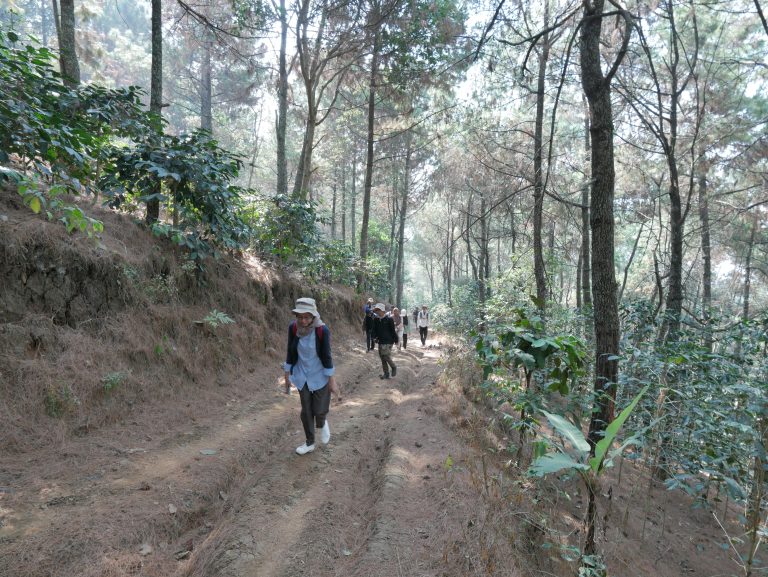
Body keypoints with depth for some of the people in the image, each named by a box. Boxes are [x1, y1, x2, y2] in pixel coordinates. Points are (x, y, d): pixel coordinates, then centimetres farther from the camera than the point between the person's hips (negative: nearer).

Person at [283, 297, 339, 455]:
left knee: (319, 410, 4)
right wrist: (287, 375, 4)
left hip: (320, 376, -3)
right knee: (306, 411, 12)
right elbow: (291, 353, -2)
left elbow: (327, 356, -16)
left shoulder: (322, 330, -23)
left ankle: (322, 424, 40)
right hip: (302, 376, 3)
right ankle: (310, 443, 32)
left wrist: (332, 381, -13)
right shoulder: (293, 328, -14)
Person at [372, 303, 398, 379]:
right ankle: (386, 374, 21)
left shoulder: (389, 319, -11)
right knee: (382, 358, 10)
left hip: (388, 341, -6)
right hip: (380, 341, 7)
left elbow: (393, 331, -7)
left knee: (386, 356, -13)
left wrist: (395, 340, -4)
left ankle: (394, 367, 15)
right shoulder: (376, 320, 4)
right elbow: (374, 330, 13)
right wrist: (375, 337, -2)